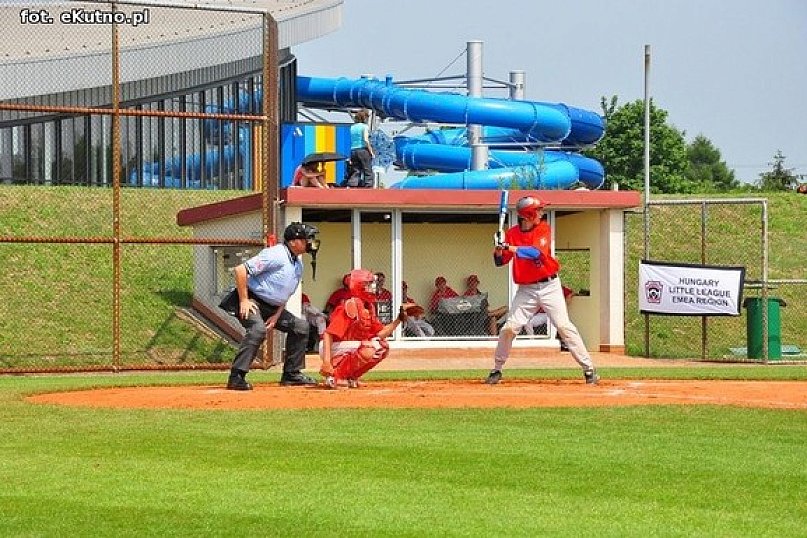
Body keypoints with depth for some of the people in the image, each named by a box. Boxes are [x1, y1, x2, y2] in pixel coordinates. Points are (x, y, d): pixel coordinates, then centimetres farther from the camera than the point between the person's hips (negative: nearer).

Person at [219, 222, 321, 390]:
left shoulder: (298, 264, 9)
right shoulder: (276, 255, -20)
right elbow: (240, 270, -25)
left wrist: (277, 315, 0)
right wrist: (244, 301, -23)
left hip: (272, 307, 10)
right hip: (252, 301, -10)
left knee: (300, 326, 9)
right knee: (258, 329, -33)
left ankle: (291, 374, 14)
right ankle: (236, 377, -32)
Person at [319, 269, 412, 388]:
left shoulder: (369, 308, 7)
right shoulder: (351, 306, -21)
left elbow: (380, 334, 6)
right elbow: (328, 334, -27)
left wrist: (400, 318, -2)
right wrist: (326, 361, -38)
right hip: (334, 348, -9)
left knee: (383, 347, 3)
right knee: (369, 350, -29)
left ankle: (352, 375, 6)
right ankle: (334, 374, -18)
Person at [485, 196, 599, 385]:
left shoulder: (544, 228, -4)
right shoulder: (512, 233, 2)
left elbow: (538, 252, -21)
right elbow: (500, 261, 1)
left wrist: (512, 248, -29)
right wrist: (499, 250, -21)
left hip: (549, 286, -2)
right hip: (526, 290, 2)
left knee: (564, 326, -7)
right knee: (509, 328, -5)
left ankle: (588, 368, -4)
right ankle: (496, 370, 9)